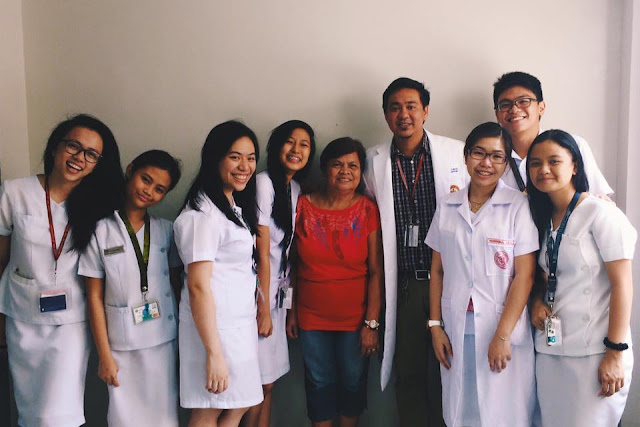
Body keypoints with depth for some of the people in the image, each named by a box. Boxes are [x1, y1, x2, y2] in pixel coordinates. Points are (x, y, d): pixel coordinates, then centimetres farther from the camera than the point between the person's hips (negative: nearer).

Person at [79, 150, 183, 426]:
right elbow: (95, 297, -5)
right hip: (122, 343, -2)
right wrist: (104, 355, -5)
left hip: (164, 340, 2)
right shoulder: (101, 231, -6)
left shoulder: (166, 230, 2)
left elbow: (176, 283, 6)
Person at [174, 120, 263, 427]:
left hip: (241, 320, 9)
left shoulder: (235, 204, 12)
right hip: (214, 324, -9)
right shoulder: (202, 214, -17)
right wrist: (214, 353, -22)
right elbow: (198, 285, -21)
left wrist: (262, 312, 9)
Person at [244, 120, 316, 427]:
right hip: (259, 292, -7)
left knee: (267, 382, 13)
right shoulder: (264, 183, -13)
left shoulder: (295, 188, 11)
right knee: (261, 383, -1)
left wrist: (285, 302, 8)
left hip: (278, 292, 8)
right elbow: (262, 253, -14)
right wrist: (264, 308, -11)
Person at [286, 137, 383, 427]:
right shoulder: (304, 206, -2)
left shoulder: (369, 212, -5)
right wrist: (292, 311, 4)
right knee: (319, 383, 11)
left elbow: (376, 272, -7)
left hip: (355, 317, -1)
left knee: (353, 381, 12)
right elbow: (292, 264, 3)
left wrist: (372, 323, -11)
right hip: (312, 316, 1)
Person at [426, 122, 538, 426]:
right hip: (456, 330, 3)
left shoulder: (518, 207, -6)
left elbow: (524, 276, -9)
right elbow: (437, 270, 8)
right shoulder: (447, 208, 5)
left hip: (504, 331, -3)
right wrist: (435, 325, 3)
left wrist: (502, 336, -14)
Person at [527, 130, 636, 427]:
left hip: (593, 353, -6)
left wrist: (616, 352, -15)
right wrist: (537, 301, -2)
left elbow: (622, 284, -12)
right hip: (549, 349, 6)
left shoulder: (600, 213, -10)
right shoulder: (543, 218, 11)